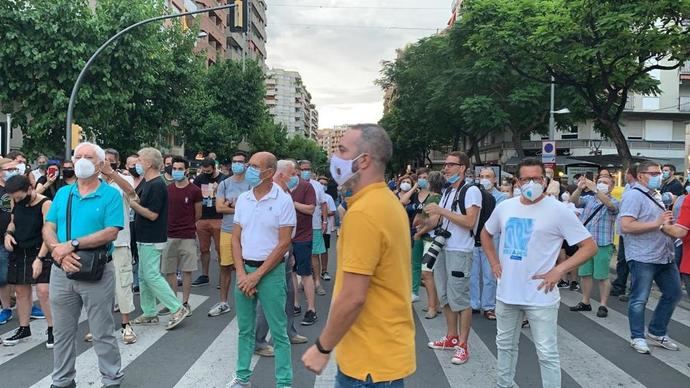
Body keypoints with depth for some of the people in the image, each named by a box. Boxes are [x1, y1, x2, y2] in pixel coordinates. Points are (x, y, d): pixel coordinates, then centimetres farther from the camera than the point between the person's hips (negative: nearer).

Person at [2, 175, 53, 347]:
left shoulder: (45, 204, -16)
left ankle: (52, 329, 3)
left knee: (43, 292, -11)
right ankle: (23, 329, 26)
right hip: (19, 253, 7)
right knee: (21, 291, 12)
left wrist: (39, 258, -22)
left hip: (39, 253, -6)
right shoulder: (16, 202, 3)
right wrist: (8, 233, -3)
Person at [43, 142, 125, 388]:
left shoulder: (111, 195, -5)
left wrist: (73, 244, -19)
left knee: (103, 333, 5)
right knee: (62, 332, 15)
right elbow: (48, 228, 4)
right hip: (61, 270, 5)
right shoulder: (62, 193, 10)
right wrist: (59, 252, -15)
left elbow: (111, 233, -15)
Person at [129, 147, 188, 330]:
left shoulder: (157, 185, -18)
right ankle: (149, 313, 20)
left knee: (152, 275, -9)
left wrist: (133, 204, -18)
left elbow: (152, 214, -21)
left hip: (152, 239, -10)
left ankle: (177, 309, -3)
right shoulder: (147, 183, 13)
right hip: (145, 238, 10)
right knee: (144, 276, 13)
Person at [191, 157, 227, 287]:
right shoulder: (199, 179, 6)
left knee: (220, 249, 1)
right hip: (202, 219, 4)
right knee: (204, 249, 12)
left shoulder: (223, 179, -3)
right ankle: (204, 276, 22)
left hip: (218, 219, -3)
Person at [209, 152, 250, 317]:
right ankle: (223, 302, 21)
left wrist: (231, 204, -10)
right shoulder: (224, 184, 7)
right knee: (225, 266, 9)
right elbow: (219, 208, -2)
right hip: (227, 230, 3)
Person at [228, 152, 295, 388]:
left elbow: (283, 244, -12)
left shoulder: (283, 200, -10)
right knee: (245, 329, 15)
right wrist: (241, 273, -4)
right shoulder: (242, 199, 5)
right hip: (244, 269, 5)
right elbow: (236, 239, 7)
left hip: (270, 271, -5)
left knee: (278, 332, 2)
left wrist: (257, 275, -12)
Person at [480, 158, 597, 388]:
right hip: (506, 292, 5)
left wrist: (559, 270, -18)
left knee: (547, 354, 2)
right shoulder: (504, 207, 3)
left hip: (540, 296, -5)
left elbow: (590, 246, -9)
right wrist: (494, 262, 9)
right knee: (505, 345, 19)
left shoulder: (558, 211, -11)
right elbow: (486, 234, 22)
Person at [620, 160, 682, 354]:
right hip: (643, 258, -9)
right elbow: (626, 226, -25)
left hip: (664, 256, 10)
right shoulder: (634, 195, -14)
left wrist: (669, 226, 8)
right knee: (639, 299, 1)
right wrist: (657, 224, -23)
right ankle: (637, 337, 15)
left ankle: (657, 333, 29)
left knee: (673, 293, 15)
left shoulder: (655, 195, 16)